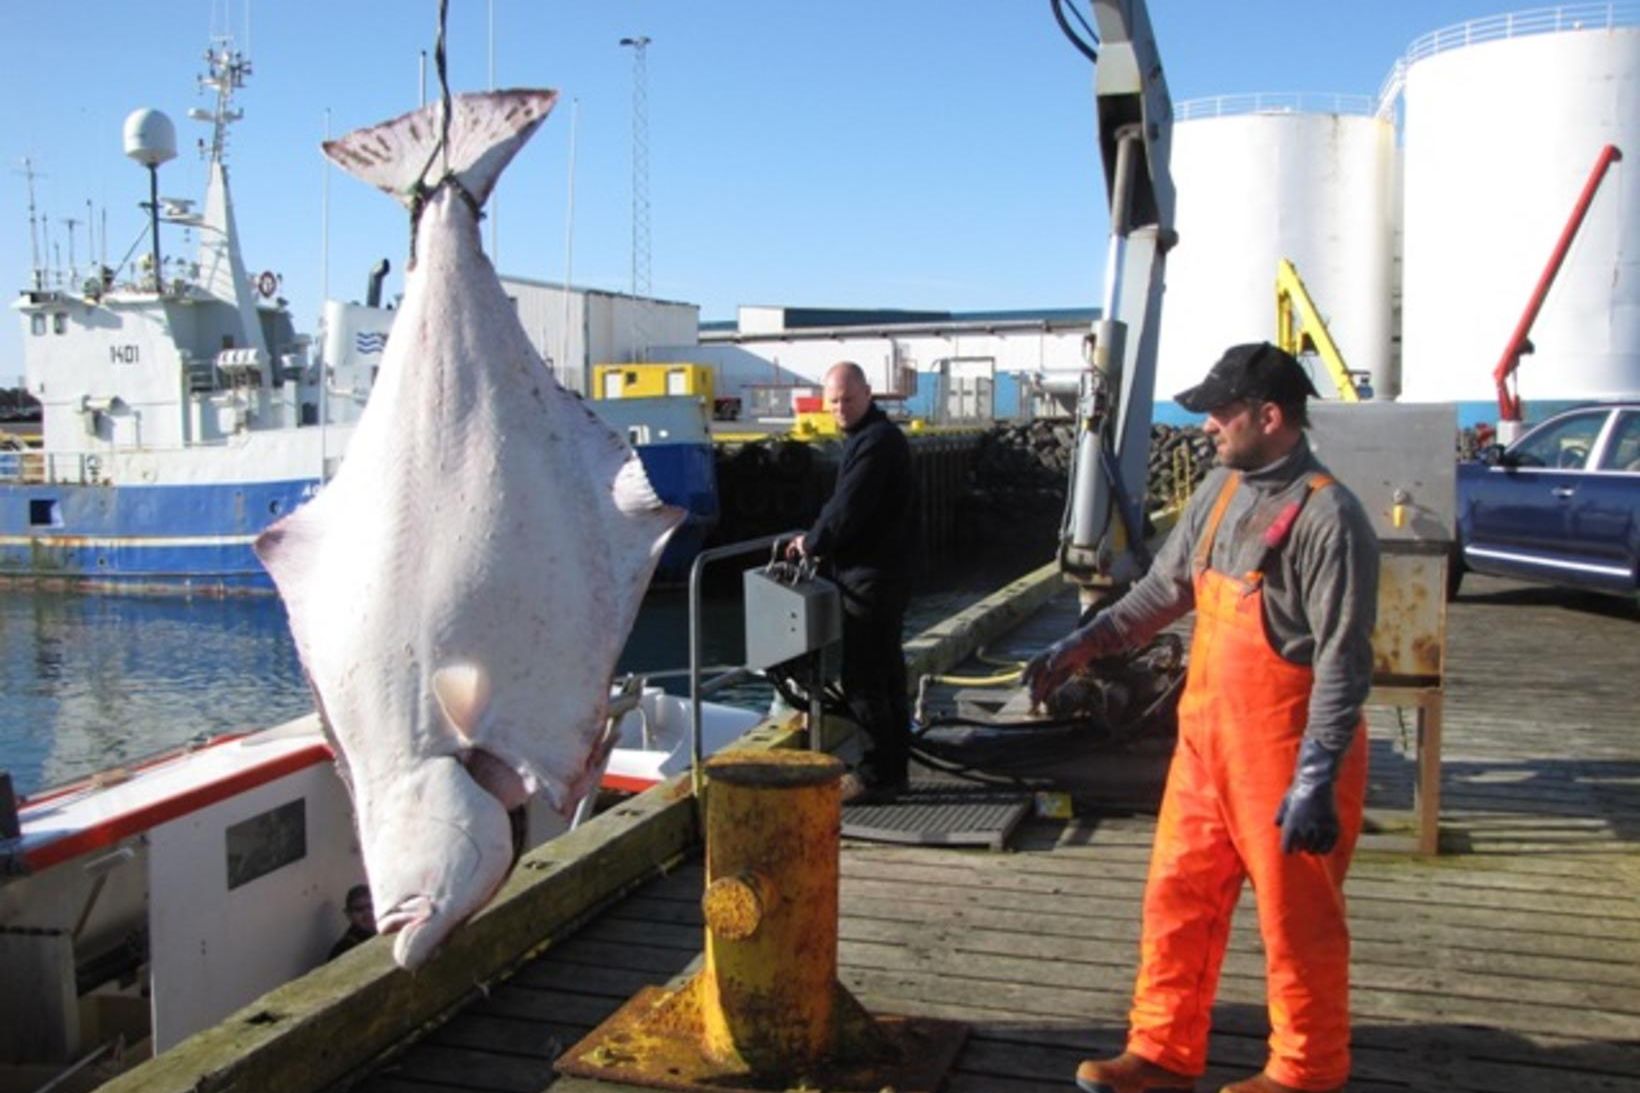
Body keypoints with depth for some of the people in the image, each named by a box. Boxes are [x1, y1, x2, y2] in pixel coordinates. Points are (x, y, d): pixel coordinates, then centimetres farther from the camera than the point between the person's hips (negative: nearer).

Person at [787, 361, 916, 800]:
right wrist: (815, 539, 10)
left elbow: (848, 509, -21)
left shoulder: (877, 441, -17)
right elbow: (845, 503, 22)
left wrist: (812, 544, -7)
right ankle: (893, 768, 24)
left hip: (871, 578, -11)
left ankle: (878, 773, 1)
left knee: (863, 679, -6)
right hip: (880, 572, 11)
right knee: (885, 672, 15)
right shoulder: (870, 436, 17)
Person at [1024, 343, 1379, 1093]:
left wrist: (1315, 781, -22)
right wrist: (1083, 646, 12)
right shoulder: (1222, 490, 7)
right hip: (1206, 740, 8)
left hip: (1284, 753, -8)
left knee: (1295, 921, 9)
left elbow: (1344, 664, -19)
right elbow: (1166, 588, 16)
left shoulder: (1327, 518, -18)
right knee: (1177, 899, 13)